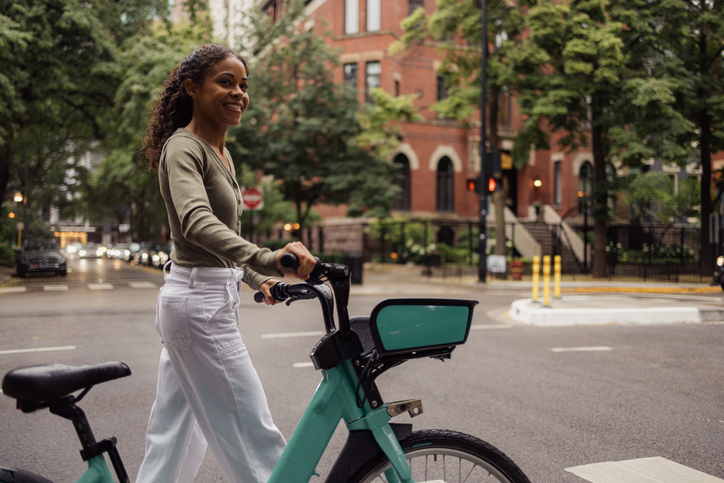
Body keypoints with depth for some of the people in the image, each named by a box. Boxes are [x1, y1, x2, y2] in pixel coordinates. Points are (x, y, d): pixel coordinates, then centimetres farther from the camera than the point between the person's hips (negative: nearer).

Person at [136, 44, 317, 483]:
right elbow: (197, 222, -34)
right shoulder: (183, 148, -14)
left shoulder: (221, 154, 16)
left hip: (213, 298, 10)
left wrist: (258, 279, 13)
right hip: (199, 302, -10)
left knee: (176, 438, 16)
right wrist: (267, 258, -48)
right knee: (253, 434, -4)